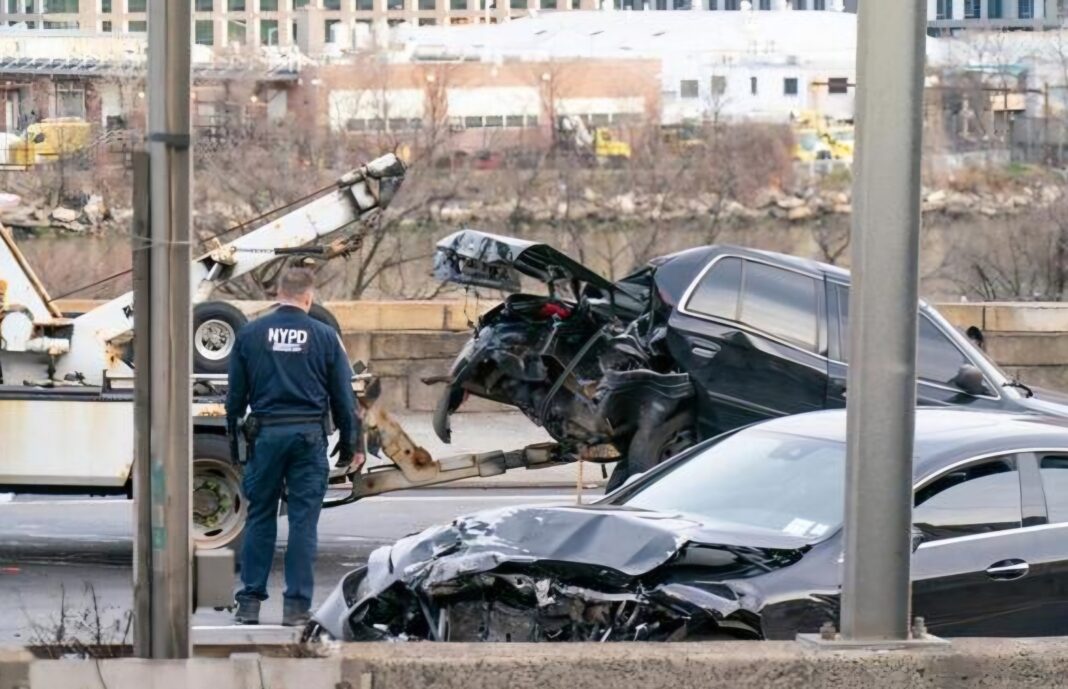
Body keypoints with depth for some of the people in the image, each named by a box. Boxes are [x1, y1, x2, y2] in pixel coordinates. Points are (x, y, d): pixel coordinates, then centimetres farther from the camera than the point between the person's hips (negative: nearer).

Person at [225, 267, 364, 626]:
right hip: (309, 435, -1)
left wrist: (232, 435, 15)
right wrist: (351, 445, 11)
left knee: (260, 518, 8)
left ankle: (250, 602, 7)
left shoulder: (250, 334, 2)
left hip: (265, 435, 1)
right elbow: (343, 397, 4)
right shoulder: (324, 337, 0)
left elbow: (236, 393, 6)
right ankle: (296, 605, 1)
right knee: (303, 521, 2)